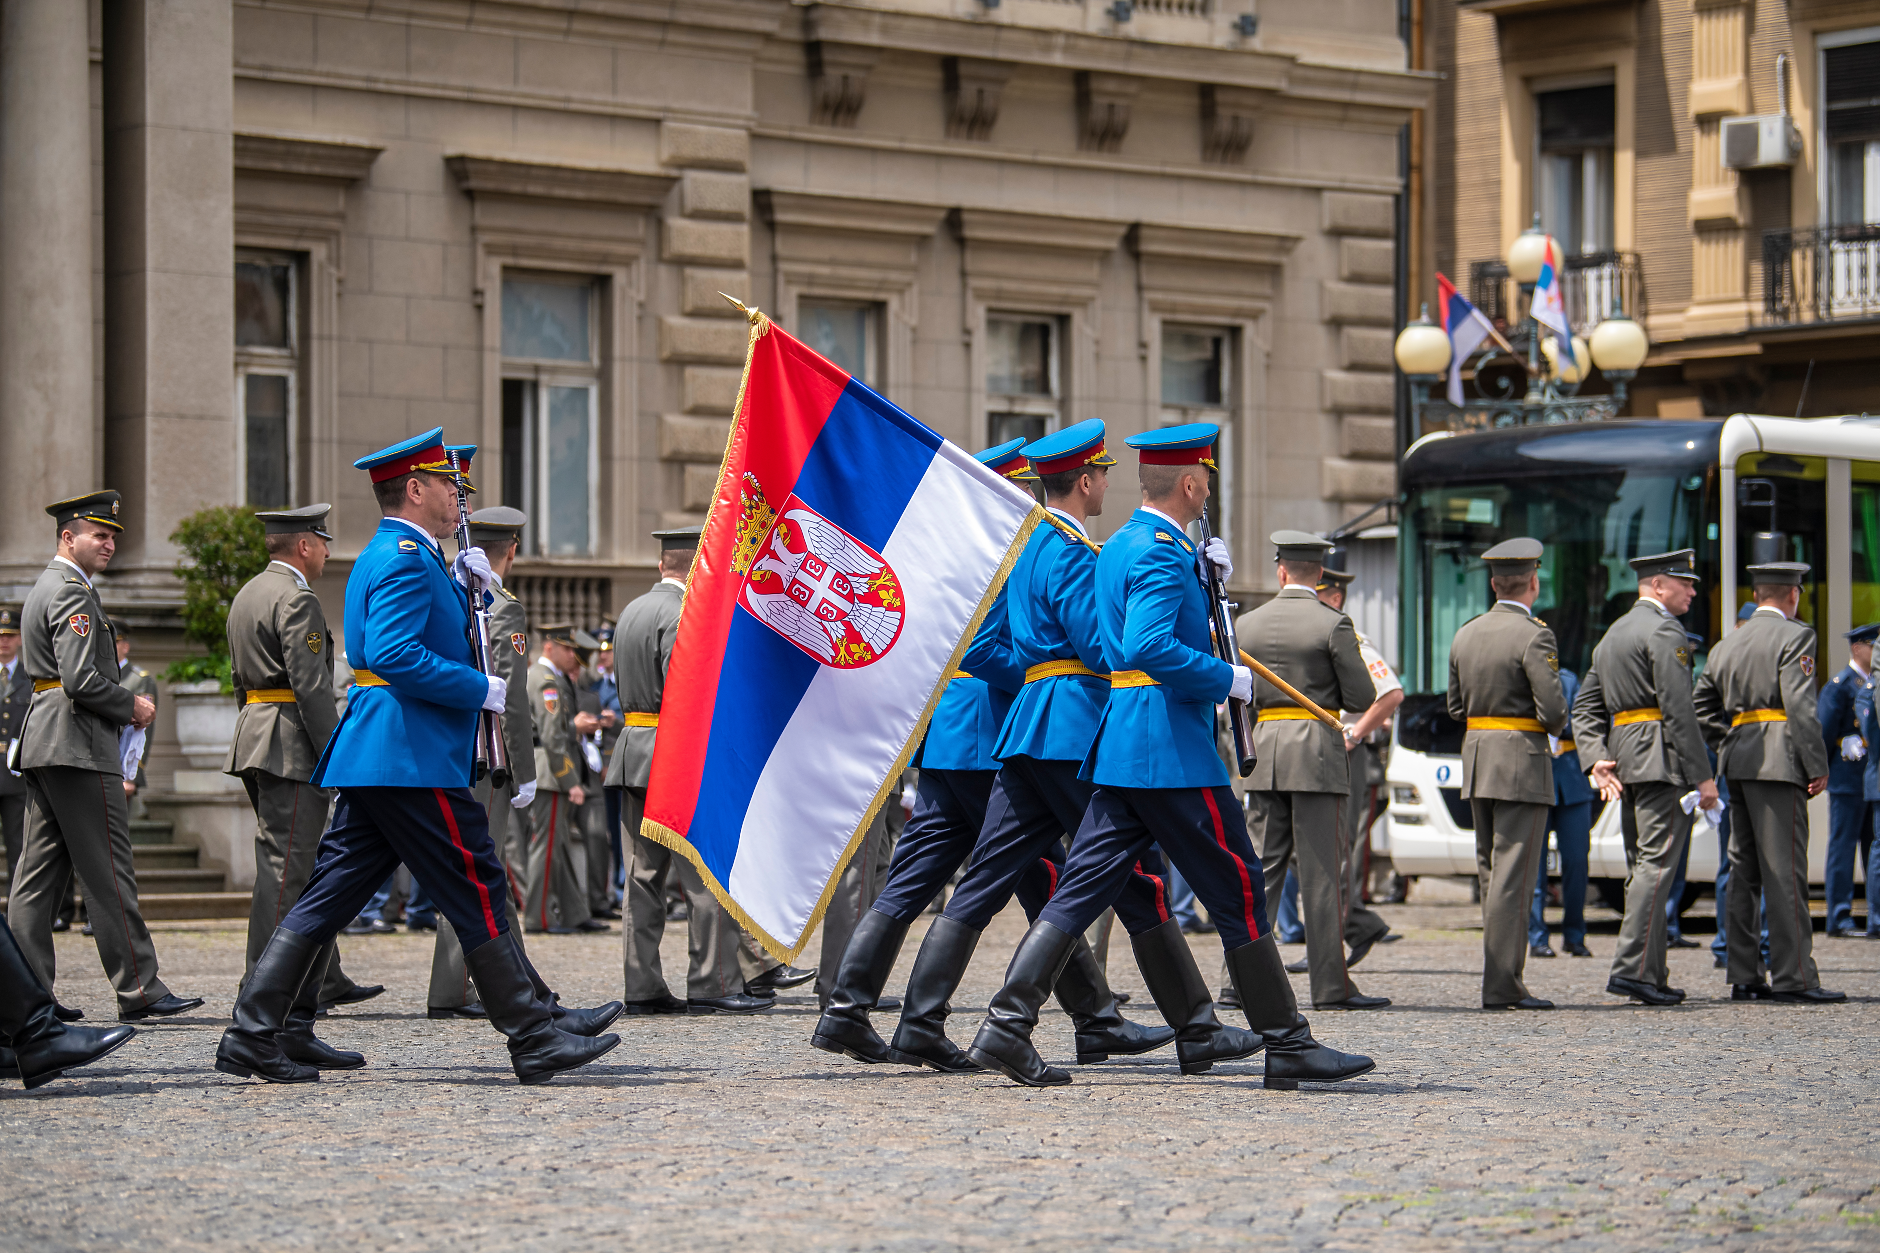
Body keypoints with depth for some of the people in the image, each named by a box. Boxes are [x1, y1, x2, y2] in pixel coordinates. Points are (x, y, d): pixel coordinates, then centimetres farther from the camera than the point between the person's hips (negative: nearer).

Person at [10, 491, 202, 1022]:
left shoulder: (43, 589, 21)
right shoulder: (73, 594, -12)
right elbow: (80, 679, -22)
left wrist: (121, 709, 15)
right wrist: (131, 708, -8)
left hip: (41, 744, 11)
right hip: (79, 745, -11)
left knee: (39, 872, 7)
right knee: (108, 870, -8)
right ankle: (138, 988, -7)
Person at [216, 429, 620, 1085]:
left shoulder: (386, 555, 20)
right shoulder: (407, 559, -13)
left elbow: (432, 633, 28)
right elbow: (395, 655, -24)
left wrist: (465, 586, 11)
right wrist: (484, 690, -17)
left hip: (369, 760, 10)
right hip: (412, 760, -10)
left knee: (327, 898, 6)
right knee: (479, 895, -4)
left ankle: (252, 1035, 2)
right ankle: (535, 1041, 1)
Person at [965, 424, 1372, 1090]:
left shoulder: (1120, 547, 17)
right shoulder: (1163, 554, -14)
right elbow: (1150, 648, -28)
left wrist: (1205, 578, 14)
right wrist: (1229, 680, -18)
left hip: (1121, 749, 9)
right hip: (1173, 749, -9)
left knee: (1083, 890, 4)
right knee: (1239, 890, -1)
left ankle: (1007, 1024, -6)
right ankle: (1288, 1045, 4)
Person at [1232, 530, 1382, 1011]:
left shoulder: (1247, 624, 6)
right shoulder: (1333, 624, -8)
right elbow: (1363, 697, -7)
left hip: (1263, 753, 4)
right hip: (1317, 753, -4)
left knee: (1261, 867, 9)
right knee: (1321, 872, -2)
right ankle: (1330, 985, -3)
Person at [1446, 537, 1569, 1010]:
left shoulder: (1465, 635, 9)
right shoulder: (1533, 636, -13)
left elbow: (1455, 706, 15)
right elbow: (1553, 710, -18)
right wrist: (1554, 727, 3)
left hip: (1476, 758, 7)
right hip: (1522, 762, -7)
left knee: (1490, 870, 14)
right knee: (1514, 873, -6)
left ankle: (1502, 974, 20)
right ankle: (1502, 984, -8)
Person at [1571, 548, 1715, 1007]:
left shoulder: (1614, 634, 20)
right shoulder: (1664, 632, -9)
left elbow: (1585, 707, 16)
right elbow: (1679, 710, -17)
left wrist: (1597, 760, 5)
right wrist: (1703, 776, -15)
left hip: (1625, 760, 9)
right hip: (1662, 760, -9)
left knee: (1642, 867, 11)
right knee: (1656, 864, -11)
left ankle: (1651, 974, 14)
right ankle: (1632, 968, -18)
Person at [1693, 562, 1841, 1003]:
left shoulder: (1726, 645, 18)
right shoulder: (1795, 636, -5)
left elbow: (1702, 708, 17)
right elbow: (1800, 706, -15)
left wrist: (1730, 747, 15)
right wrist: (1818, 766, -12)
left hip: (1738, 764, 8)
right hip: (1779, 762, -8)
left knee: (1743, 871, 8)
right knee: (1785, 870, -8)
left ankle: (1744, 977, 9)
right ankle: (1793, 976, -10)